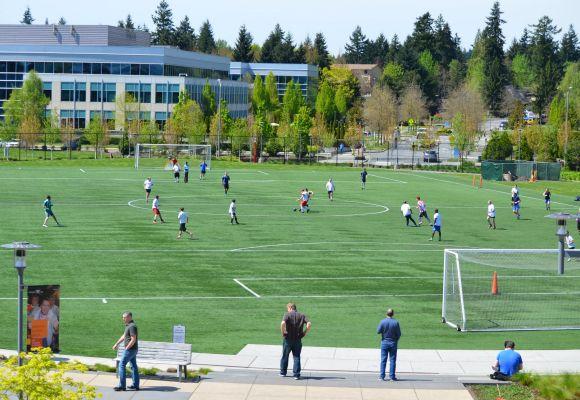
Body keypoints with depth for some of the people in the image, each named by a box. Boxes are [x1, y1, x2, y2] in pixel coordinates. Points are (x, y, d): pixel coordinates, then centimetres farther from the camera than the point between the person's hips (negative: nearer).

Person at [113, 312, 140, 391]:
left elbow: (133, 340, -23)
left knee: (122, 365, -7)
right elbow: (124, 336, 25)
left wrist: (126, 348, -17)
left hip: (131, 349, -10)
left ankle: (122, 386, -7)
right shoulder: (128, 325, 13)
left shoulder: (132, 326, -19)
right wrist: (117, 344, 23)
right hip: (133, 350, 10)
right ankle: (135, 385, 14)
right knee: (133, 366, 11)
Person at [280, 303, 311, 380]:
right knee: (296, 357, 6)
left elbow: (283, 323, -24)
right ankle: (296, 374, -1)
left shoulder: (287, 314, -5)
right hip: (298, 339, 2)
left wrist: (283, 332, -10)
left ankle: (283, 372, 24)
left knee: (285, 356, 14)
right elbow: (309, 324, -9)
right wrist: (304, 333, 0)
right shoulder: (302, 315, 5)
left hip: (288, 339, -2)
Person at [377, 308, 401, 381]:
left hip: (384, 342, 0)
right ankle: (392, 376, 3)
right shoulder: (396, 322, -9)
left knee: (383, 360, 5)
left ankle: (382, 376, 3)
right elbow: (399, 334, -4)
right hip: (393, 343, 0)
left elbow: (378, 331, -7)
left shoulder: (383, 322, -10)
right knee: (392, 360, 4)